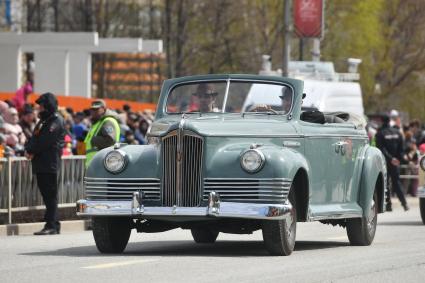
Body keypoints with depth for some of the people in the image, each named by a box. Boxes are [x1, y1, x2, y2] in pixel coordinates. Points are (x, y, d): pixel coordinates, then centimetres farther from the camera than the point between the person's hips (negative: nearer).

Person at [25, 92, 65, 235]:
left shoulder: (56, 121, -8)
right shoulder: (43, 121, 22)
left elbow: (44, 142, -17)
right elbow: (34, 138, 16)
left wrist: (31, 151, -8)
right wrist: (28, 149, -3)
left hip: (50, 163, -9)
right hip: (40, 164, 9)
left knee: (50, 195, -9)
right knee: (46, 195, 9)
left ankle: (51, 225, -11)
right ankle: (54, 224, 12)